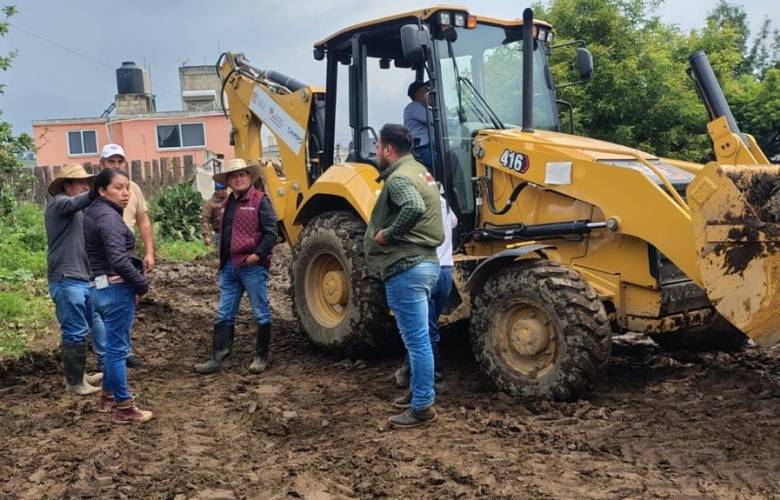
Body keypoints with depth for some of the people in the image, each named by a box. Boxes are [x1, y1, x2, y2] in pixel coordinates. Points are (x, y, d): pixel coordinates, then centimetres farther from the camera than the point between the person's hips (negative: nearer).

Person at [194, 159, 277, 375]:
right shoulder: (226, 204, 16)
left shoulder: (260, 200, -7)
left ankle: (261, 357, 15)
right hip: (229, 267, 7)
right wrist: (223, 259, 17)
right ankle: (217, 359, 13)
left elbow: (271, 232, -12)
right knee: (224, 315, 8)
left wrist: (258, 254, -18)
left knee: (261, 314, 4)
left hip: (253, 267, -7)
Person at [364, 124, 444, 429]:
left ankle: (422, 407, 4)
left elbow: (414, 208, -34)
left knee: (416, 339, -4)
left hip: (406, 268, -10)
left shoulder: (398, 178, -15)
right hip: (425, 262, 11)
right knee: (417, 337, 19)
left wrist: (388, 234, -22)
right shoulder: (419, 171, 17)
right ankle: (420, 393, 30)